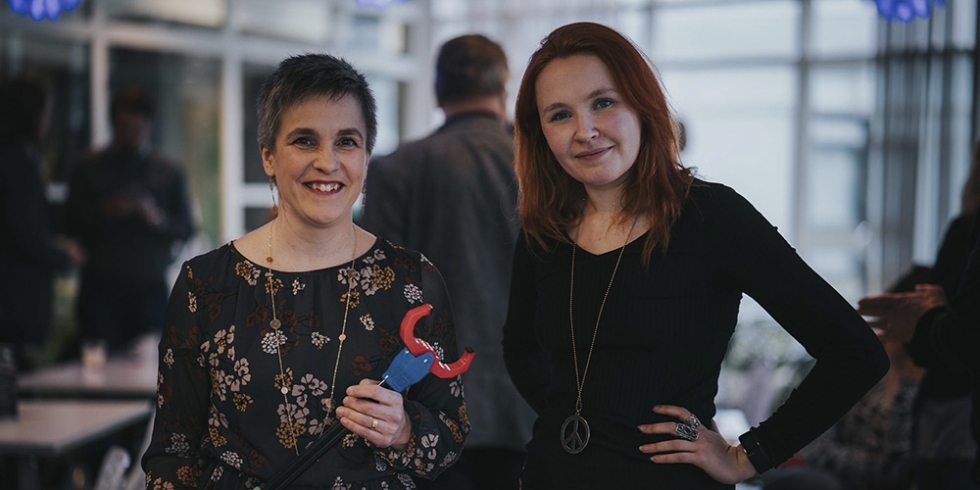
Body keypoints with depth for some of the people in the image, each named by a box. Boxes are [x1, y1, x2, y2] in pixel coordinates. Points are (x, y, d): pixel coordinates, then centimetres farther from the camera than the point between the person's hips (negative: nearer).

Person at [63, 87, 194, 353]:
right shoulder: (89, 169, 10)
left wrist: (159, 219, -12)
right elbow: (71, 224, 4)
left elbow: (186, 229, 8)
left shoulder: (168, 171, 13)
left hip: (150, 288, 1)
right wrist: (104, 212, -13)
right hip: (101, 288, -1)